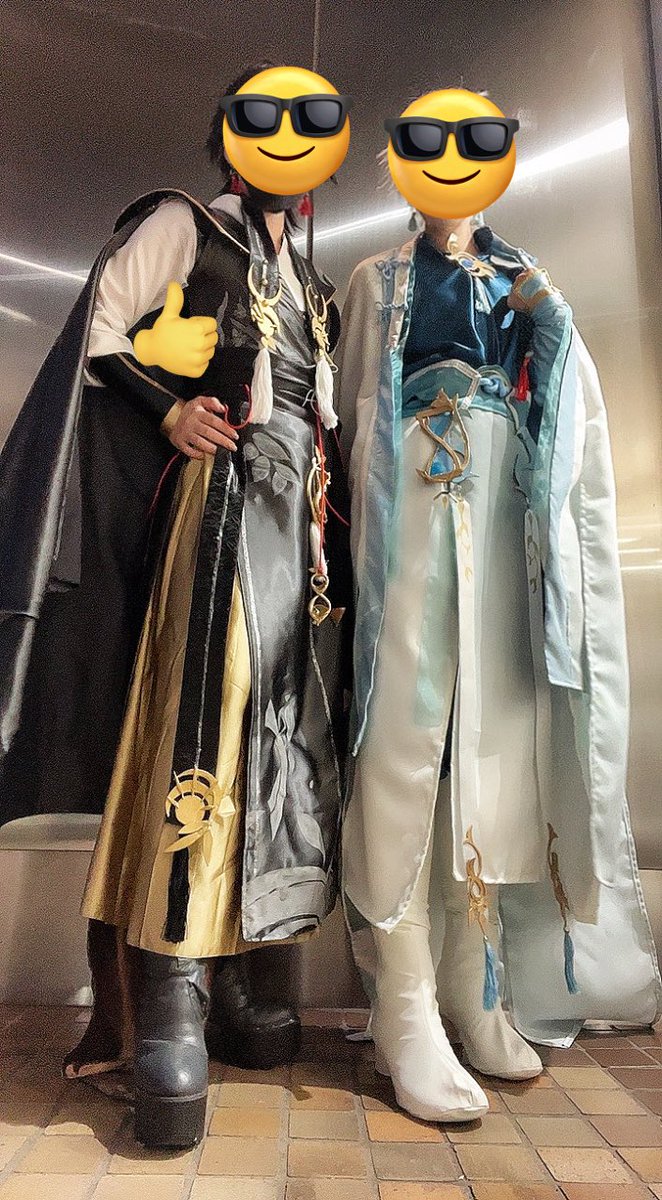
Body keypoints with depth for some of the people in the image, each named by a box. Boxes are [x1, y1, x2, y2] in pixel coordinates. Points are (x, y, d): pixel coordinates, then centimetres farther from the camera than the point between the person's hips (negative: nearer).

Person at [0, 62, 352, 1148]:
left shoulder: (311, 283, 31)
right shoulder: (181, 225, 13)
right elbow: (100, 331, 3)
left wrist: (332, 490, 11)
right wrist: (170, 408, -11)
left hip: (301, 510, 7)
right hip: (223, 488, -6)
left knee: (281, 730, -1)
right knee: (201, 723, -19)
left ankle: (219, 980, 8)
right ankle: (169, 1004, -12)